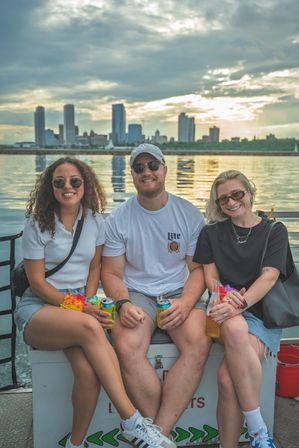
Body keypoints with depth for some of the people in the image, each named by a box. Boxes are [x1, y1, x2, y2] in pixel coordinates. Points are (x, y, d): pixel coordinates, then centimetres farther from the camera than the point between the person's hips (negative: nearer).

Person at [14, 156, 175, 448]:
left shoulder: (94, 221, 7)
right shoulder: (37, 225, -4)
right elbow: (37, 282, -6)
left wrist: (88, 305, -5)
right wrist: (82, 311, -15)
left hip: (81, 304, 3)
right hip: (39, 307, -2)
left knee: (89, 371, -30)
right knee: (89, 327, -37)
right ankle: (131, 421, -28)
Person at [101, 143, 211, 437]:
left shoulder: (189, 214, 4)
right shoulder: (118, 218, 2)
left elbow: (198, 269, 4)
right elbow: (111, 273, 2)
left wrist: (186, 303, -16)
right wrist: (124, 304, -18)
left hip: (180, 293, 1)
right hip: (136, 294, -1)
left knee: (199, 343, -29)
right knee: (126, 347, -31)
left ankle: (157, 433, -19)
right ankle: (162, 433, -14)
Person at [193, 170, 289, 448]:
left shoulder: (274, 231, 7)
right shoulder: (212, 233, 14)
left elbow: (269, 276, -6)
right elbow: (210, 276, 6)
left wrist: (240, 303, -23)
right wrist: (225, 296, -17)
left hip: (261, 313, -1)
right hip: (227, 313, 2)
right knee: (234, 328, -35)